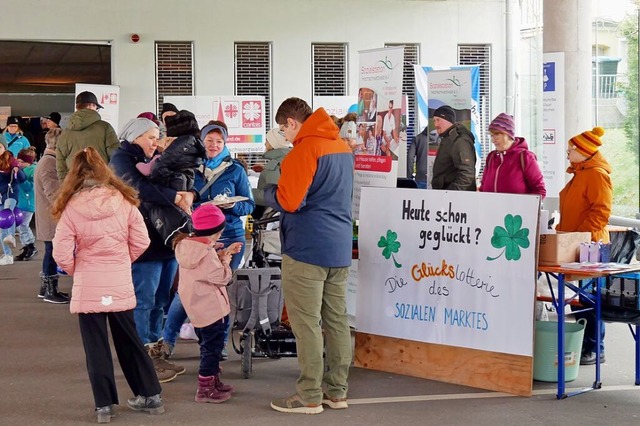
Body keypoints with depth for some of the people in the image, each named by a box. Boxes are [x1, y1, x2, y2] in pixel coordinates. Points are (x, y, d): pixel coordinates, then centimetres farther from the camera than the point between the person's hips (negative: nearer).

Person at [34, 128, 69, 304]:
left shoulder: (47, 161, 16)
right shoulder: (50, 164, -19)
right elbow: (55, 195, -24)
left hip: (50, 218, 11)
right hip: (53, 219, -11)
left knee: (51, 252, 17)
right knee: (53, 253, -3)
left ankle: (46, 287, 27)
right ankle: (50, 291, 4)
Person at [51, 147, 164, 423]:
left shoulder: (71, 207, -10)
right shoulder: (124, 201, -3)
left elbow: (62, 254, -11)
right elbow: (141, 242, 0)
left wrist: (76, 271, 8)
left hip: (88, 287, -3)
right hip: (121, 285, 3)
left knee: (96, 347, 8)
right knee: (129, 341, 17)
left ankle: (104, 406, 12)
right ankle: (150, 396, 23)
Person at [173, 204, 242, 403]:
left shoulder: (187, 244, 4)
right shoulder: (206, 253, -25)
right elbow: (222, 277, -21)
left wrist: (224, 252, 10)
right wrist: (226, 261, -5)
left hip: (198, 308, 10)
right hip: (209, 308, -10)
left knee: (209, 344, 22)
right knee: (212, 345, -1)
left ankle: (213, 381, 35)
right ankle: (205, 389, 3)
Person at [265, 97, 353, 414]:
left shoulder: (305, 149, -13)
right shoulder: (342, 147, 14)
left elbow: (287, 201, -18)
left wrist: (268, 189, 2)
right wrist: (285, 177, 18)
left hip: (307, 248, -9)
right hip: (339, 247, 9)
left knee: (306, 324, -3)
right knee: (336, 321, 10)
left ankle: (309, 396, 1)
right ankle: (336, 391, 16)